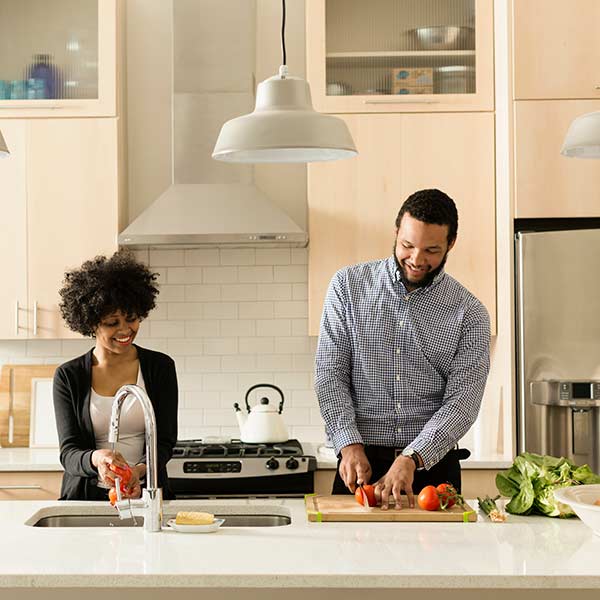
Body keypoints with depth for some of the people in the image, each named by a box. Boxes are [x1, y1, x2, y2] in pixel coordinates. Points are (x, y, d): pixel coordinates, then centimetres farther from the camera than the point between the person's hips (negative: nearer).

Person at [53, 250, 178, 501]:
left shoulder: (160, 367, 7)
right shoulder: (68, 376, 6)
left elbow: (164, 442, 3)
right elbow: (68, 451, 0)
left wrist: (139, 470, -20)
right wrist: (96, 459, -25)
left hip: (145, 494, -1)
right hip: (86, 497, 1)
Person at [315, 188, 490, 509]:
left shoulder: (469, 314, 1)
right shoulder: (348, 285, 3)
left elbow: (462, 402, -8)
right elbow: (330, 373, -1)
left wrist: (411, 459, -22)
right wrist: (350, 444, -14)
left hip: (433, 467, 0)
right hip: (360, 463, 0)